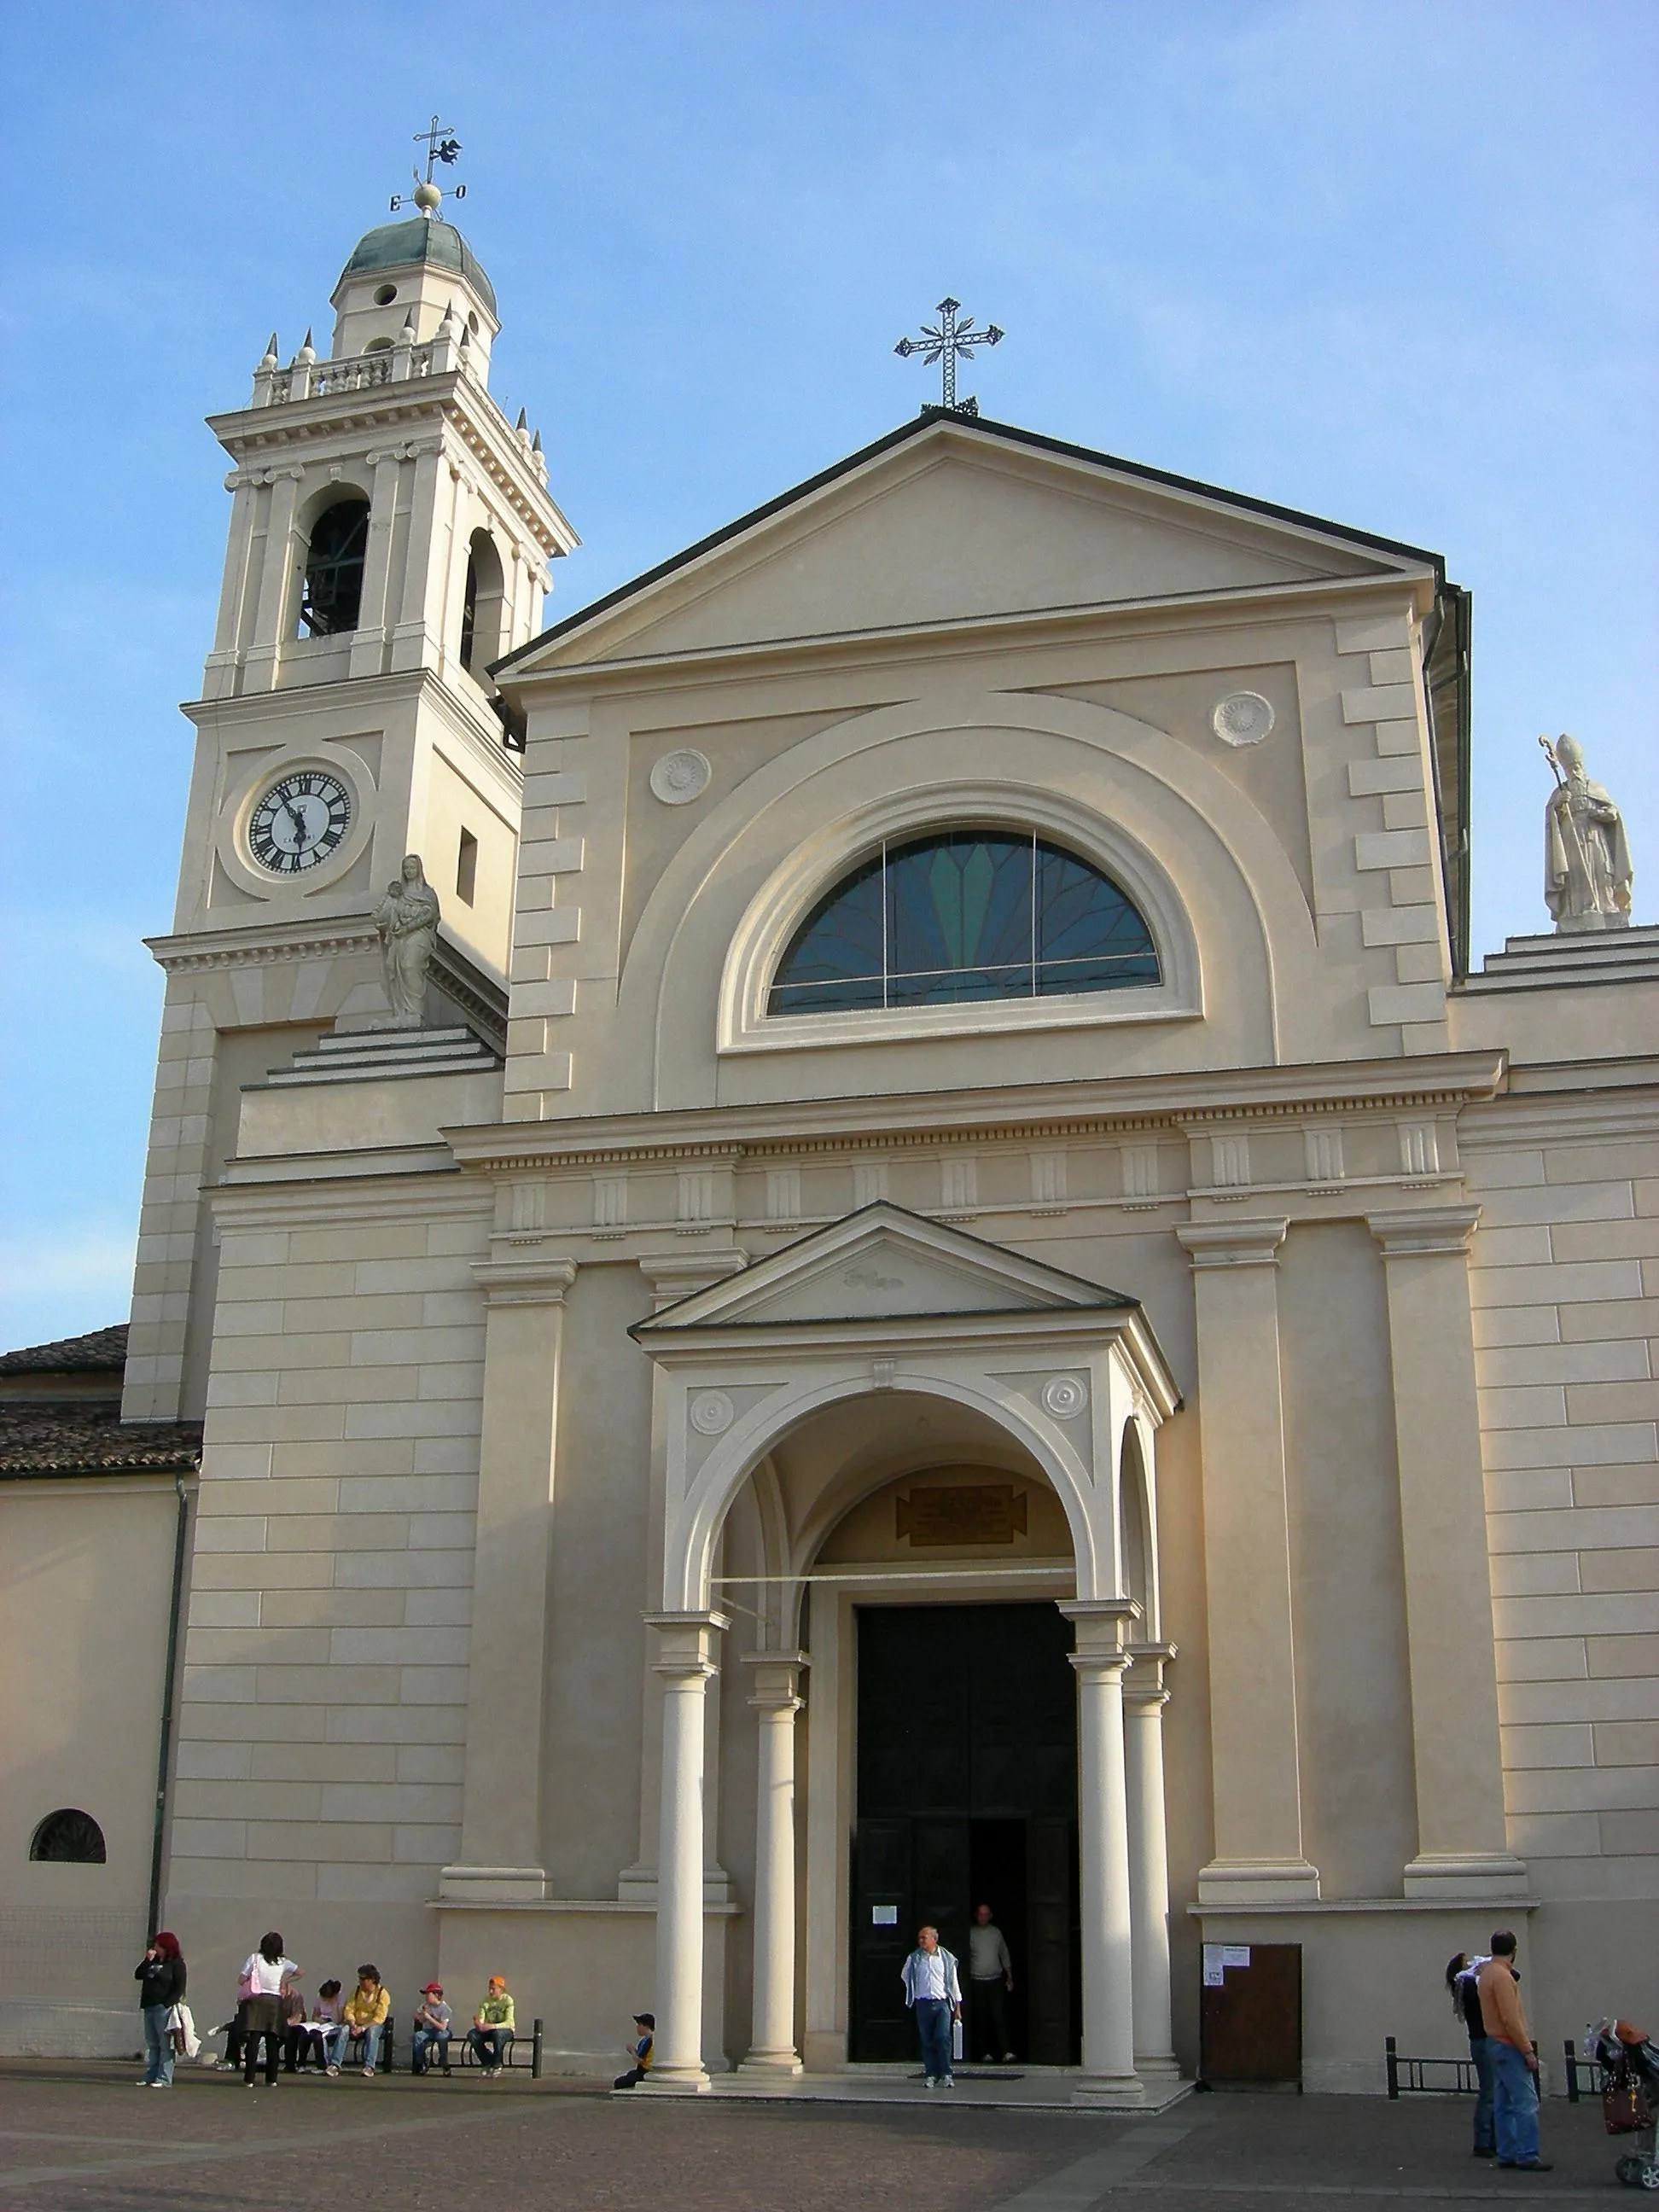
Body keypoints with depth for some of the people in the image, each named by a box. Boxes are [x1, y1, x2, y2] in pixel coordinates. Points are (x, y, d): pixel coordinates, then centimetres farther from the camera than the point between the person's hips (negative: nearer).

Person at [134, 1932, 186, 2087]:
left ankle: (165, 2079, -6)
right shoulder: (153, 1961, 18)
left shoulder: (176, 1964, -5)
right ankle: (150, 2076, 14)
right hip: (150, 2008, 8)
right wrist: (147, 1960, -1)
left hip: (164, 2009, -8)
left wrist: (166, 2004, -18)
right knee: (151, 2044, 9)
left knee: (165, 2045, -6)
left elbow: (179, 1989, -10)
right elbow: (138, 1975, 10)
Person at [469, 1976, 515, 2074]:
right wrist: (477, 2023, -31)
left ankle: (497, 2064, -15)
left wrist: (492, 2026, -37)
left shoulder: (507, 2000, -13)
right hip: (489, 2030, 5)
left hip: (506, 2030, -5)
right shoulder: (486, 2000, 1)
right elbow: (480, 2020, -5)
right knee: (471, 2034, -23)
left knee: (497, 2034, -40)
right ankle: (487, 2062, -5)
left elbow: (509, 2023, -23)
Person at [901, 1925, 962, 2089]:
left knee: (943, 2037, -14)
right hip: (923, 2004, 2)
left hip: (942, 2003, -2)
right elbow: (905, 1977, 19)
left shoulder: (947, 1958, 3)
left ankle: (946, 2075, -9)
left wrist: (957, 2007, 9)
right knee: (927, 2041, 1)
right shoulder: (914, 1958, 5)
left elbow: (954, 1983, 8)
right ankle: (931, 2075, 8)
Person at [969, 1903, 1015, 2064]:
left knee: (999, 2017, -9)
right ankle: (986, 2052, 8)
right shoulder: (970, 1933, 0)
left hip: (996, 1980, 1)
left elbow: (1004, 1954, 18)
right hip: (977, 1982, -1)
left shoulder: (996, 1932, 9)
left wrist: (1009, 1976, 16)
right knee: (981, 2019, 0)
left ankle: (1006, 2052, -14)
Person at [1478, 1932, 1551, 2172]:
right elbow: (1510, 2019, -21)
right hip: (1510, 2046, -10)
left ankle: (1507, 2153, 12)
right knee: (1526, 2103, -9)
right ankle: (1527, 2156, -10)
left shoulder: (1486, 1973, 13)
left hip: (1496, 2043, 10)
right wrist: (1528, 2051, -18)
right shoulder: (1502, 1976, -18)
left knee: (1503, 2104, 10)